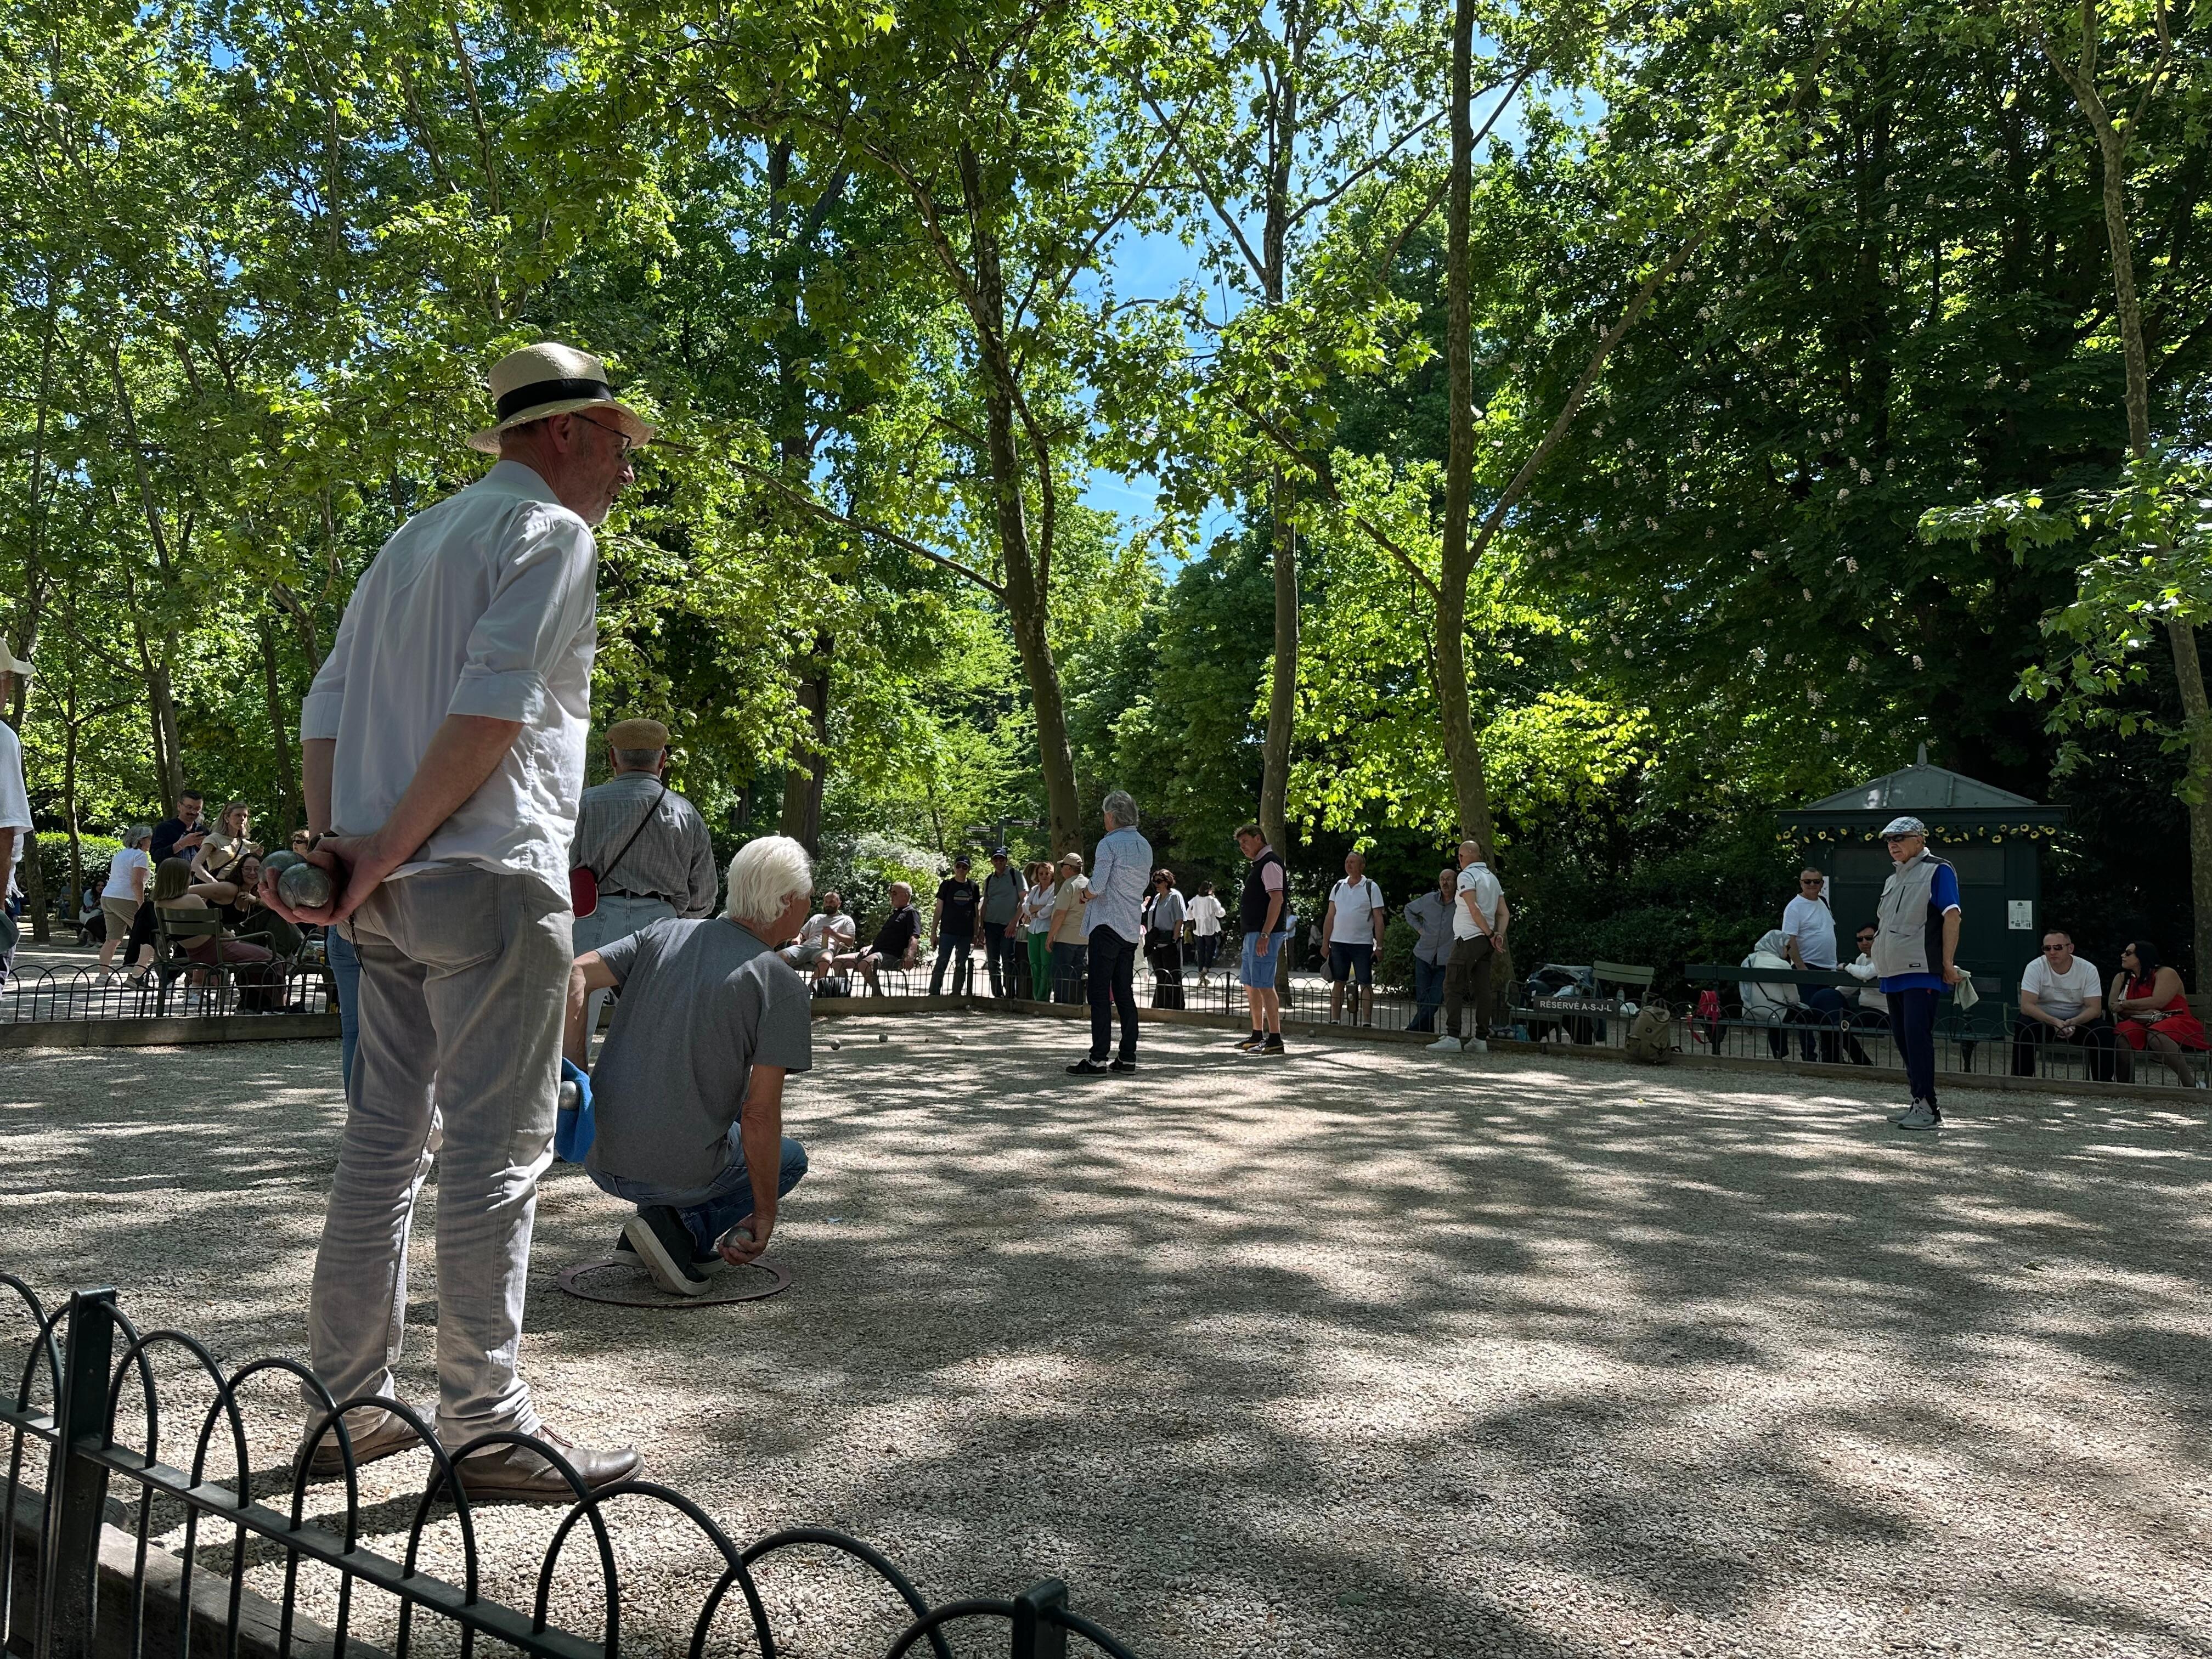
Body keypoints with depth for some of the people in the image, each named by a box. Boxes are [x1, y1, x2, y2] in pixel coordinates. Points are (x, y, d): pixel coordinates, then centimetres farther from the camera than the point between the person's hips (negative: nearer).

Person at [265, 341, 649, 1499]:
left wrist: (333, 844, 5)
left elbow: (326, 708, 16)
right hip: (490, 879, -9)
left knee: (382, 1142, 12)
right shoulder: (550, 533, -4)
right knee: (496, 1154, -4)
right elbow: (491, 708, -18)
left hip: (397, 892, 9)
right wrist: (385, 855, -14)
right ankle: (487, 1428, 3)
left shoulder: (415, 540, 22)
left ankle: (345, 1411, 21)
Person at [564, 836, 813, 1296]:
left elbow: (573, 976, -5)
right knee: (789, 1158, 24)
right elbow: (759, 1114, -15)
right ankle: (681, 1229, 0)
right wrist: (765, 1215, -4)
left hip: (598, 1158, 6)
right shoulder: (780, 983, -12)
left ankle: (659, 1222, 18)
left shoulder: (665, 934, 4)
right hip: (679, 1170, -6)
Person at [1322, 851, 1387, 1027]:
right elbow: (1330, 916, 12)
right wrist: (1326, 943, 6)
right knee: (1338, 983, 6)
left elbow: (1378, 919, -2)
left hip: (1363, 944, -3)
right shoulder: (1338, 887, 11)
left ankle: (1367, 1023, 1)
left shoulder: (1371, 888, 0)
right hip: (1338, 942, 3)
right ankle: (1334, 1021, 10)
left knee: (1366, 983, -1)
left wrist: (1379, 946, -8)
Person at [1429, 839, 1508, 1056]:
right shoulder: (1492, 878, 19)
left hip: (1468, 939, -8)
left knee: (1453, 987, -7)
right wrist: (1499, 934, 1)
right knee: (1482, 989, 6)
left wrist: (1490, 934, -13)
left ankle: (1452, 1037, -14)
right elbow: (1504, 912, 14)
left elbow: (1474, 909, -18)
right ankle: (1481, 1039, 6)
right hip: (1485, 942, 8)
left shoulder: (1466, 876, -7)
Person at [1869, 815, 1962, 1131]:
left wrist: (1948, 963, -19)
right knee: (1905, 1041, 10)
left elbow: (1951, 916, -13)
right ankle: (1919, 1104, 18)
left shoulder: (1937, 871, -4)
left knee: (1918, 1037, -14)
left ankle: (1928, 1109, -11)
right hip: (1892, 975, 9)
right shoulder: (1893, 880, 21)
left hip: (1923, 974, -9)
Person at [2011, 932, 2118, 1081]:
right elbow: (2026, 1006, -20)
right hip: (2043, 1020, -1)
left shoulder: (2088, 969, -9)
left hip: (2079, 1021, 2)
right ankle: (2020, 1079, -22)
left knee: (2104, 1032, -27)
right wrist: (2055, 1022, -35)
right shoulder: (2035, 968, -13)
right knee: (2024, 1028, -32)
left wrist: (2073, 1023, -32)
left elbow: (2095, 1009, -12)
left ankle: (2103, 1081, -12)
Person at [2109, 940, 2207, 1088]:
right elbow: (2114, 1008, 0)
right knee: (2121, 1035, -30)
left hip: (2177, 1022, -4)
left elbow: (2158, 1002, -18)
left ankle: (2190, 1082, -27)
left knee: (2156, 1035, -39)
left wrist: (2124, 1005, -8)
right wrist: (2144, 1012, -16)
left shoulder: (2166, 973, -3)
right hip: (2143, 1024, 4)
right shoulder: (2122, 978, 13)